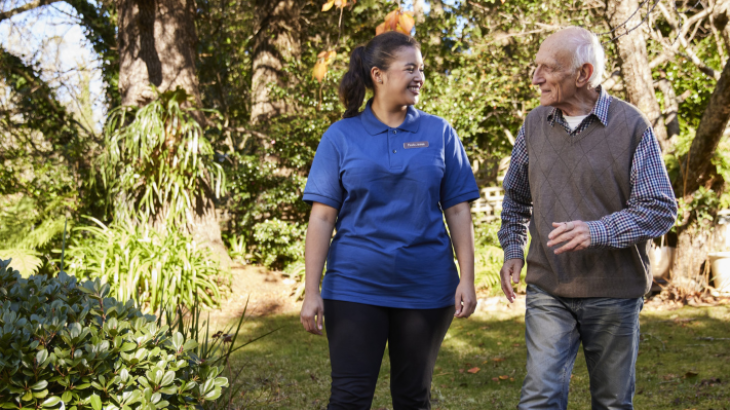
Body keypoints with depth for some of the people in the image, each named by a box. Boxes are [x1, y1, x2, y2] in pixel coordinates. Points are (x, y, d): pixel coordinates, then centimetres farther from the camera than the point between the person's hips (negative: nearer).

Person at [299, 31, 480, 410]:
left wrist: (467, 279, -4)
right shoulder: (341, 137, 0)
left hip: (425, 290, 2)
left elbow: (458, 211, 4)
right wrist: (311, 292, -7)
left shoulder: (440, 134, 4)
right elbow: (322, 217, -2)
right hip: (355, 289, -1)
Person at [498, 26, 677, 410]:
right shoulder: (535, 124, 4)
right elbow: (515, 198, 18)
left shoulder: (631, 125, -8)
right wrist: (512, 249, 3)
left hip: (614, 294, -2)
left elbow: (661, 209, -9)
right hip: (548, 290, 2)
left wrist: (598, 231, -23)